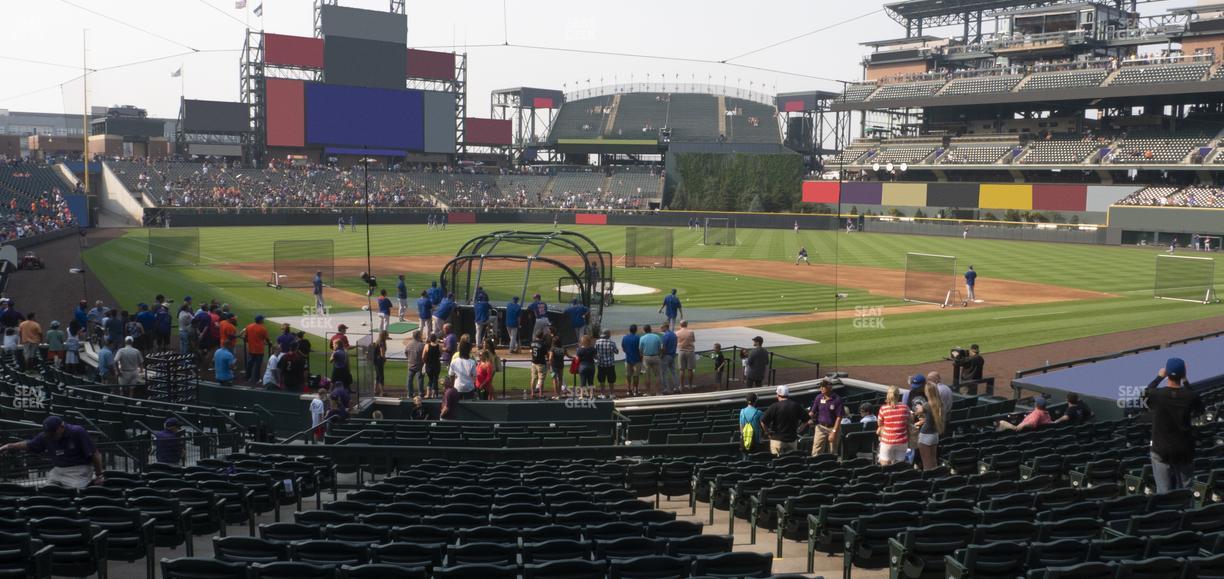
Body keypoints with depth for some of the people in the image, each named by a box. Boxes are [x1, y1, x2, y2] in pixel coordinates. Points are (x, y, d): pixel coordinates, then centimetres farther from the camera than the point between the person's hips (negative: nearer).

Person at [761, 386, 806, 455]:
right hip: (793, 440, 4)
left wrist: (768, 433, 3)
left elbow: (763, 422, -12)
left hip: (777, 440, -4)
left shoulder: (774, 406, -10)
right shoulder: (796, 406, 2)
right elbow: (806, 420, 11)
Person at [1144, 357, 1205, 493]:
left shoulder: (1156, 395, -14)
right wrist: (1186, 383, 10)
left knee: (1163, 492, 4)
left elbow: (1146, 393, 10)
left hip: (1161, 450, -1)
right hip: (1185, 451, 1)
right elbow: (1200, 409, 11)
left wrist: (1159, 377, 20)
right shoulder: (1190, 396, -12)